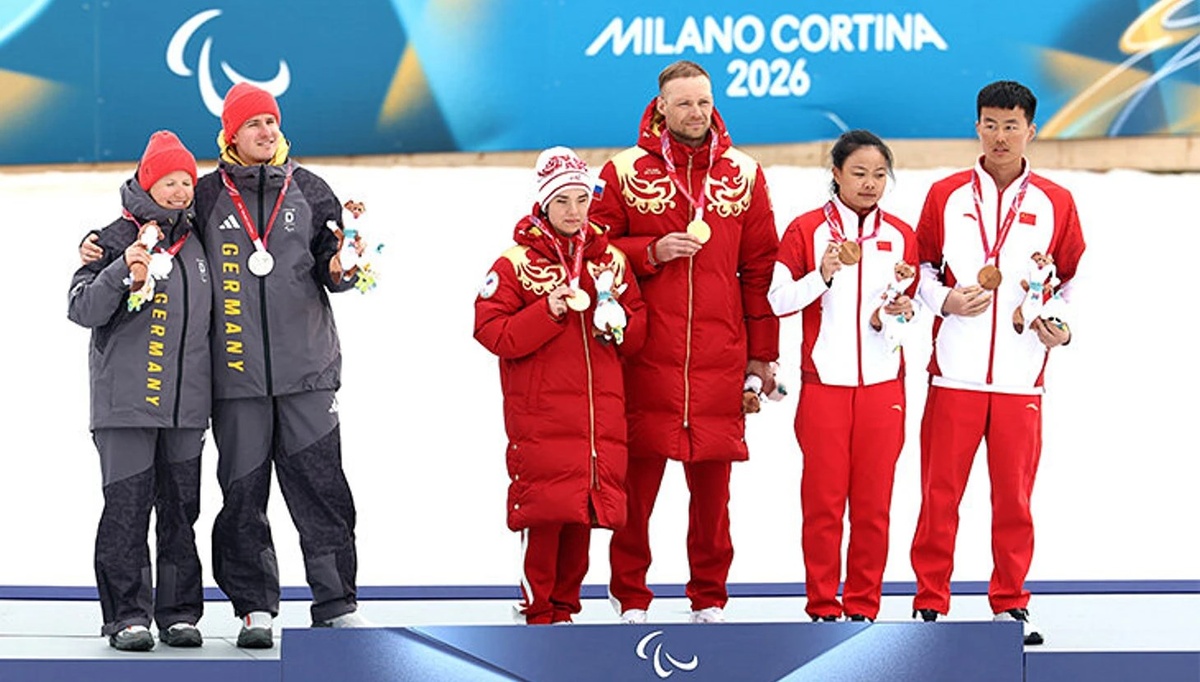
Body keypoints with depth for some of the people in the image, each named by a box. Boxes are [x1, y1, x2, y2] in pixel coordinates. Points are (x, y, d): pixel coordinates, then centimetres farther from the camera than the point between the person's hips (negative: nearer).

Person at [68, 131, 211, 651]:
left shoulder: (195, 245, 14)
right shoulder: (117, 240, -2)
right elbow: (82, 310, -10)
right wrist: (122, 273, -24)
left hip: (186, 403, 5)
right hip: (126, 401, -5)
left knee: (181, 508, 6)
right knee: (127, 507, -7)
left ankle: (179, 612, 12)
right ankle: (127, 616, -3)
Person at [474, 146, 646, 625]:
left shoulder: (612, 260, 13)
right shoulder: (516, 263, -1)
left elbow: (636, 335, 17)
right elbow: (492, 331, -9)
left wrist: (618, 321, -5)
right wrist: (548, 313, -18)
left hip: (599, 414, 4)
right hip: (539, 411, -4)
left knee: (584, 510, 6)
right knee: (544, 511, -8)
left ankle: (565, 603, 18)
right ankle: (539, 611, 2)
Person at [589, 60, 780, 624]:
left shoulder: (744, 174, 9)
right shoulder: (626, 171, 4)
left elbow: (760, 268, 10)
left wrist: (761, 353, 8)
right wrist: (652, 253, -11)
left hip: (719, 359, 2)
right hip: (645, 357, -1)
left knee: (712, 483, 4)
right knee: (639, 476, -1)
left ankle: (709, 599, 16)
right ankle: (630, 598, 10)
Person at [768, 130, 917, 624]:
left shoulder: (901, 236, 9)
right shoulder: (807, 230, 1)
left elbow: (915, 302, 15)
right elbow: (777, 300, -1)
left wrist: (897, 313, -7)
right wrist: (823, 274, -15)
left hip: (882, 384, 2)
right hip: (824, 383, -2)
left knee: (873, 503, 2)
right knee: (823, 500, -2)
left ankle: (863, 606, 10)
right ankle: (823, 609, 6)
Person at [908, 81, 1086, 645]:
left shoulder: (1055, 204, 8)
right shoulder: (947, 196, 7)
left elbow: (1074, 277, 16)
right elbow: (922, 266, 13)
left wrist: (1063, 325, -1)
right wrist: (944, 300, -6)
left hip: (1021, 375, 0)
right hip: (955, 370, 0)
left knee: (1014, 493, 2)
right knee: (940, 492, -1)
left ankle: (1010, 605, 12)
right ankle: (930, 604, 6)